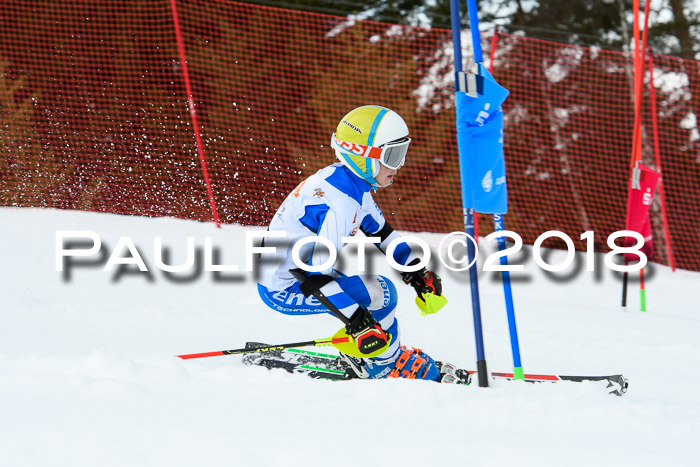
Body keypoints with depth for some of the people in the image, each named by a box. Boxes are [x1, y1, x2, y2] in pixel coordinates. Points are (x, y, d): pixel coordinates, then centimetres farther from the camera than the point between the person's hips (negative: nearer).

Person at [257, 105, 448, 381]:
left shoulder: (353, 183, 2)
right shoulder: (338, 203, -29)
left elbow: (380, 231, 18)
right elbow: (316, 275, -32)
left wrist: (417, 272, 12)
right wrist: (359, 323, -31)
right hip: (284, 291, -10)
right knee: (379, 293, -17)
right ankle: (385, 364, 3)